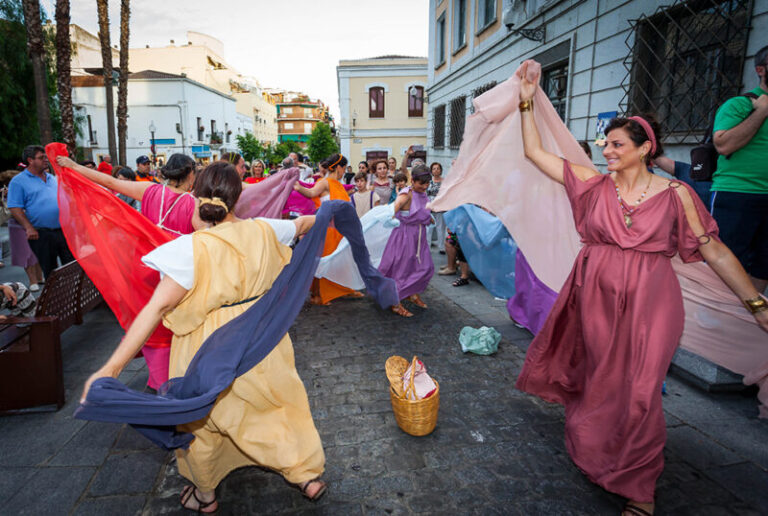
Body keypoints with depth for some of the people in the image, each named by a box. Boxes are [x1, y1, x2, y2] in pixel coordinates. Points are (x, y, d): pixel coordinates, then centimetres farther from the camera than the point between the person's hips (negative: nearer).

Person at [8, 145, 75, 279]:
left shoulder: (52, 178, 16)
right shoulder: (18, 181, -1)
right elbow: (15, 209, -8)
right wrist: (29, 228, -18)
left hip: (63, 230, 5)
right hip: (41, 234, -5)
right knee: (50, 270, 3)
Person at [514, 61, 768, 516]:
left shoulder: (675, 193, -3)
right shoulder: (594, 183, 1)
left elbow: (713, 249, -1)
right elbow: (535, 152, 0)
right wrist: (528, 101, -2)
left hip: (649, 299, -2)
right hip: (596, 294, 2)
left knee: (638, 390, 0)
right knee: (601, 378, 16)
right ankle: (598, 451, 43)